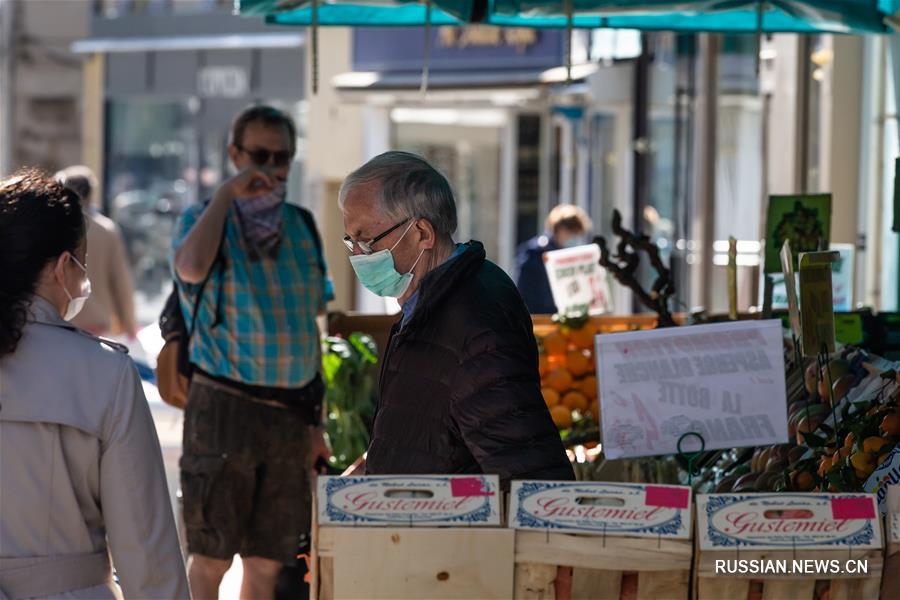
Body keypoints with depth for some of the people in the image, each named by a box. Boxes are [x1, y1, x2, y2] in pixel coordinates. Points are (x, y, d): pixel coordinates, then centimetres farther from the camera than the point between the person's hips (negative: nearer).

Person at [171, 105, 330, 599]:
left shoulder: (302, 227, 12)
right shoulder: (203, 219, 0)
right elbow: (192, 266, -26)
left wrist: (314, 421, 14)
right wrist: (228, 193, -17)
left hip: (290, 412, 4)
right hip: (225, 406, -4)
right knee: (211, 557, -2)